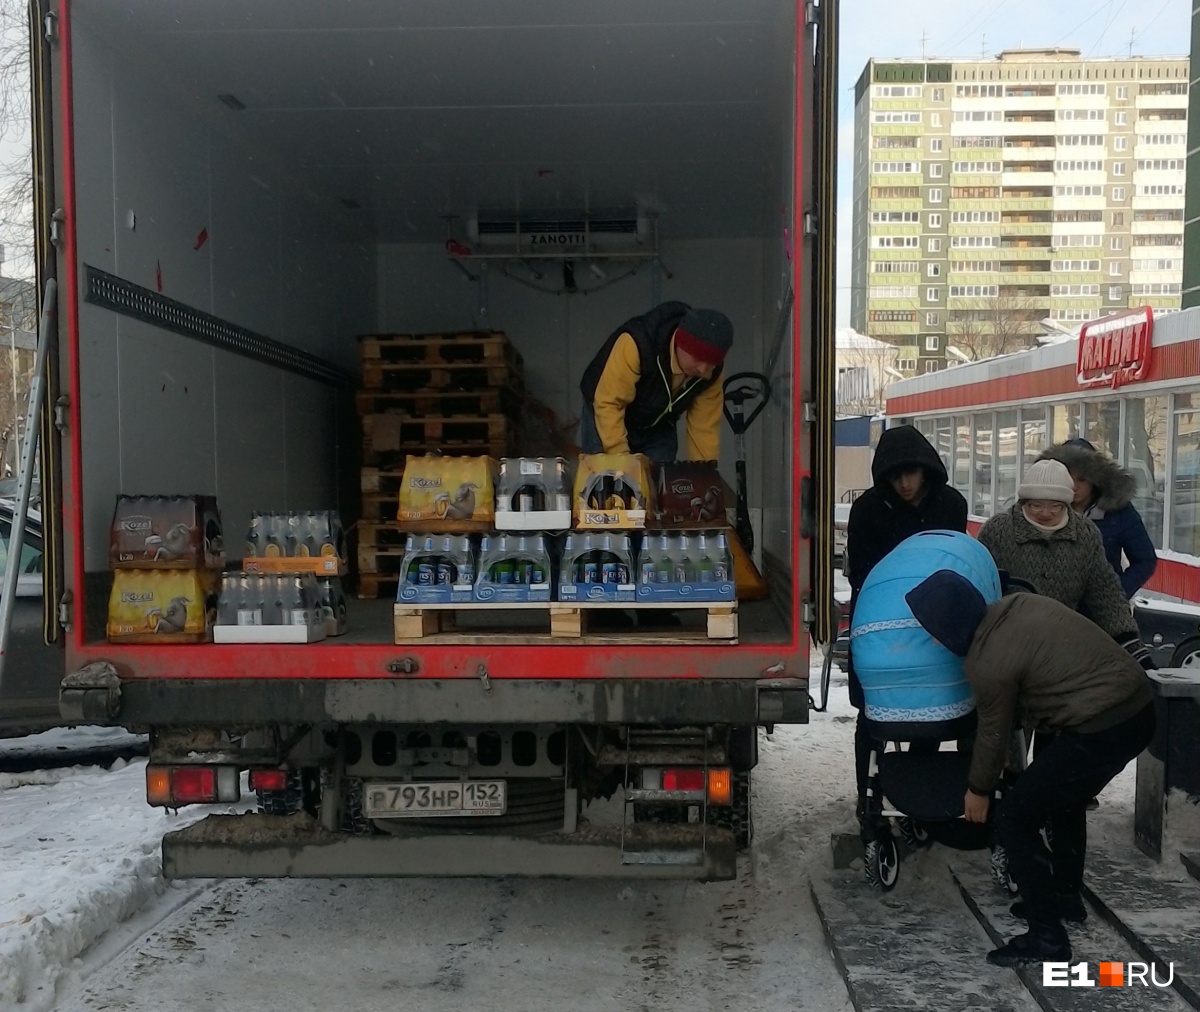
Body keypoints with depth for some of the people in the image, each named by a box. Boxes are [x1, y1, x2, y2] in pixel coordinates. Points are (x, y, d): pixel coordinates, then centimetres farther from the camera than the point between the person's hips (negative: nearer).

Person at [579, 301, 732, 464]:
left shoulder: (709, 373, -21)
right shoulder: (638, 343, -38)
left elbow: (704, 428, -14)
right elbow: (608, 404, -35)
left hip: (659, 429, 4)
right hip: (605, 419, -4)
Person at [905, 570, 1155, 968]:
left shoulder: (987, 663, -16)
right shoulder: (1016, 604, 4)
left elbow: (993, 734, -3)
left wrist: (978, 791, 16)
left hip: (1101, 731, -10)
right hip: (1140, 706, 10)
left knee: (1013, 819, 1)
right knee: (1064, 796, 30)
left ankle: (1047, 938, 8)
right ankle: (1065, 897, 44)